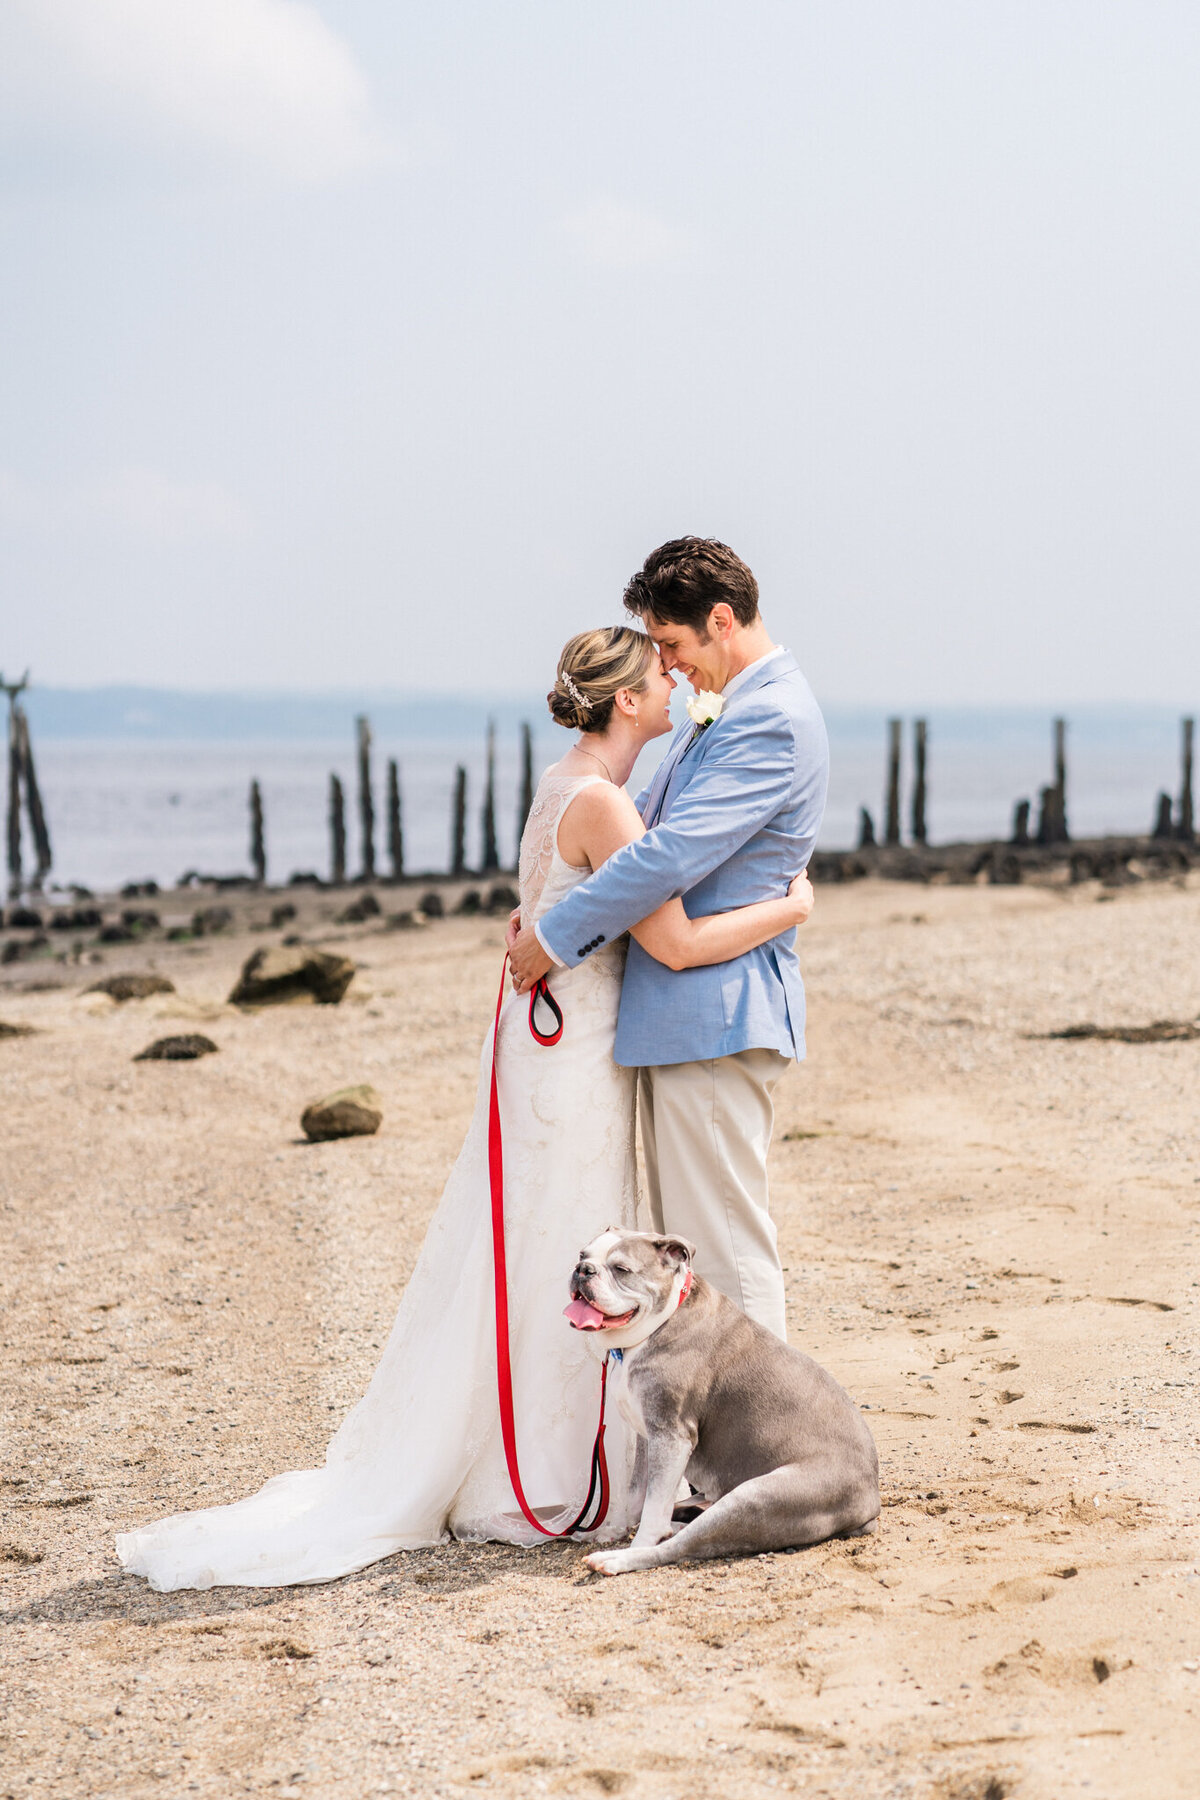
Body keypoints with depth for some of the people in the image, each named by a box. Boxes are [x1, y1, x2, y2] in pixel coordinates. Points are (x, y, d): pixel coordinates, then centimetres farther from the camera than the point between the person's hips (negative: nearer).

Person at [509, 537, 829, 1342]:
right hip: (688, 1010, 11)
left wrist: (557, 936, -15)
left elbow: (673, 854, -24)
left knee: (724, 1244, -6)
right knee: (682, 1238, 15)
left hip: (717, 1011, -11)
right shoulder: (727, 708, 15)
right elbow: (653, 822, 25)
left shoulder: (771, 719, -18)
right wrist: (550, 907, 13)